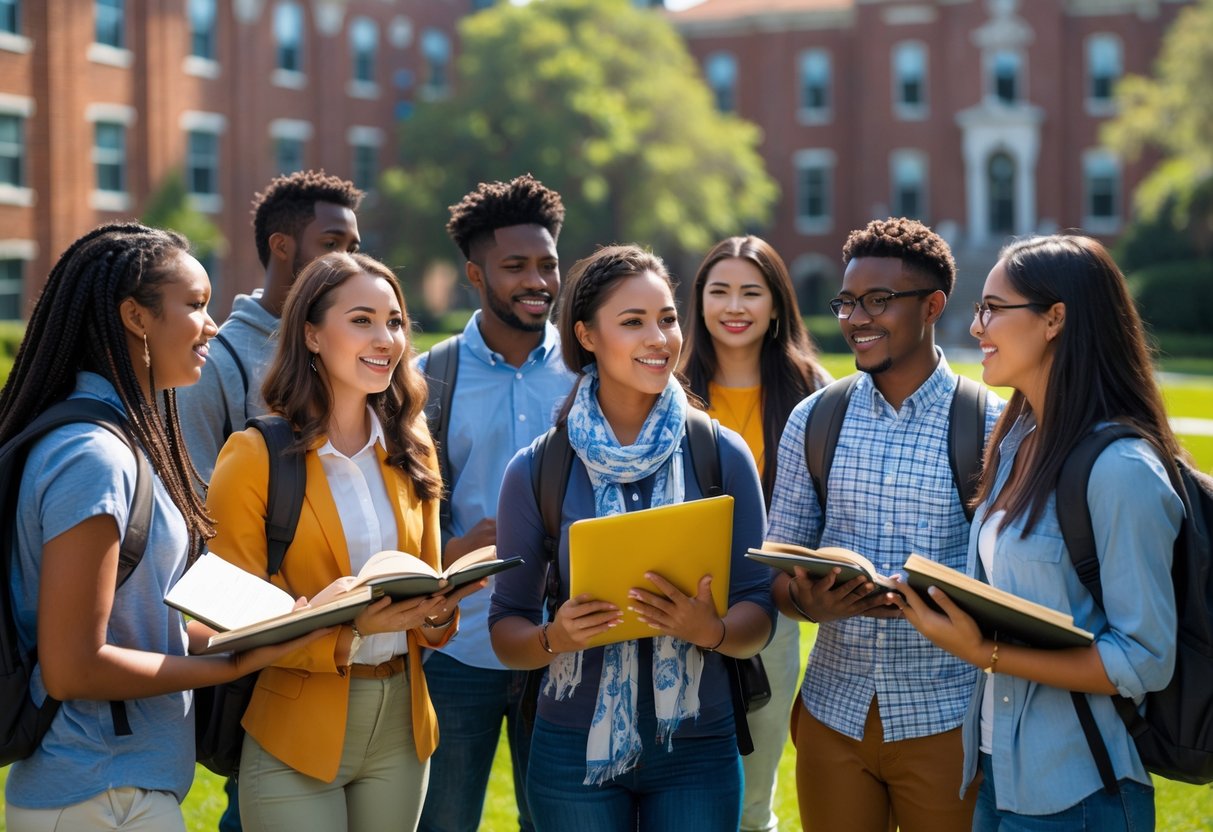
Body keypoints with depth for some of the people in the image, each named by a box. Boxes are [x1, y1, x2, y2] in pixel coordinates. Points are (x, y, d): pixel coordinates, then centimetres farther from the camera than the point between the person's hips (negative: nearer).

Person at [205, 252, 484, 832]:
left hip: (401, 724, 5)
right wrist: (349, 630, -24)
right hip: (296, 732, -5)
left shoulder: (411, 453, 9)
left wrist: (438, 613, -7)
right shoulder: (255, 457, -9)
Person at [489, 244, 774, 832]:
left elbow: (757, 615, -2)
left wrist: (712, 629, -22)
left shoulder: (723, 457, -3)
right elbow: (506, 632, 0)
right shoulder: (535, 470, -4)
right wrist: (554, 637, -20)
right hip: (574, 749, 0)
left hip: (698, 748, 1)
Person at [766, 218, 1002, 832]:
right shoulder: (814, 419, 4)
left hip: (945, 719, -3)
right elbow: (776, 569, 6)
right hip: (833, 713, 3)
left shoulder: (990, 426, -6)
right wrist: (811, 602, -16)